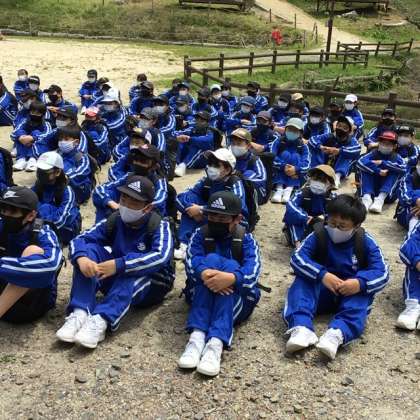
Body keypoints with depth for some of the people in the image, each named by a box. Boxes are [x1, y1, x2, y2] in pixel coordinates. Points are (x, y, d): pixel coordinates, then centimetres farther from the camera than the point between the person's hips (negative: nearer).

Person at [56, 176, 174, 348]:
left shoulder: (159, 226, -18)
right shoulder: (114, 220, -5)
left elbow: (161, 256, -37)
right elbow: (80, 239, -13)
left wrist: (119, 265, -46)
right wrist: (81, 258, -38)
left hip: (151, 284, -4)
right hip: (116, 280, 4)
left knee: (134, 271, -37)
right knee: (88, 250, -19)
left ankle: (100, 321, -52)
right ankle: (79, 314, -35)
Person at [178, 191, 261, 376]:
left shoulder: (246, 239, 4)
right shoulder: (200, 235, 7)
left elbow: (253, 269, -17)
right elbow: (192, 261, -13)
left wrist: (232, 277, -39)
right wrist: (204, 273, -37)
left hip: (238, 300, 0)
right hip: (201, 296, 1)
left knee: (230, 265, -28)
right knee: (211, 259, -24)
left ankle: (216, 342, -45)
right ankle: (197, 335, -41)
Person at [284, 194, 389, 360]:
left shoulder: (366, 242, -8)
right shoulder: (318, 235, -8)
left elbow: (382, 273, -18)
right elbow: (297, 258, -22)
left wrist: (360, 283, -40)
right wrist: (322, 275, -38)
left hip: (351, 293, 0)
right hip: (321, 290, 1)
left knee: (362, 290, -33)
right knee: (302, 281, -27)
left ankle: (337, 333, -56)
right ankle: (301, 327, -51)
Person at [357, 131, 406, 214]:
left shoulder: (396, 157, 0)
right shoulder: (374, 153, 0)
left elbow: (403, 168, -23)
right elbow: (360, 162, -20)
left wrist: (382, 163, -22)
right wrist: (378, 171, -29)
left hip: (389, 192, 0)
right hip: (372, 189, 0)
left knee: (396, 172, -20)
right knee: (365, 169, -15)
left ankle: (381, 199, -38)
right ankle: (367, 196, -35)